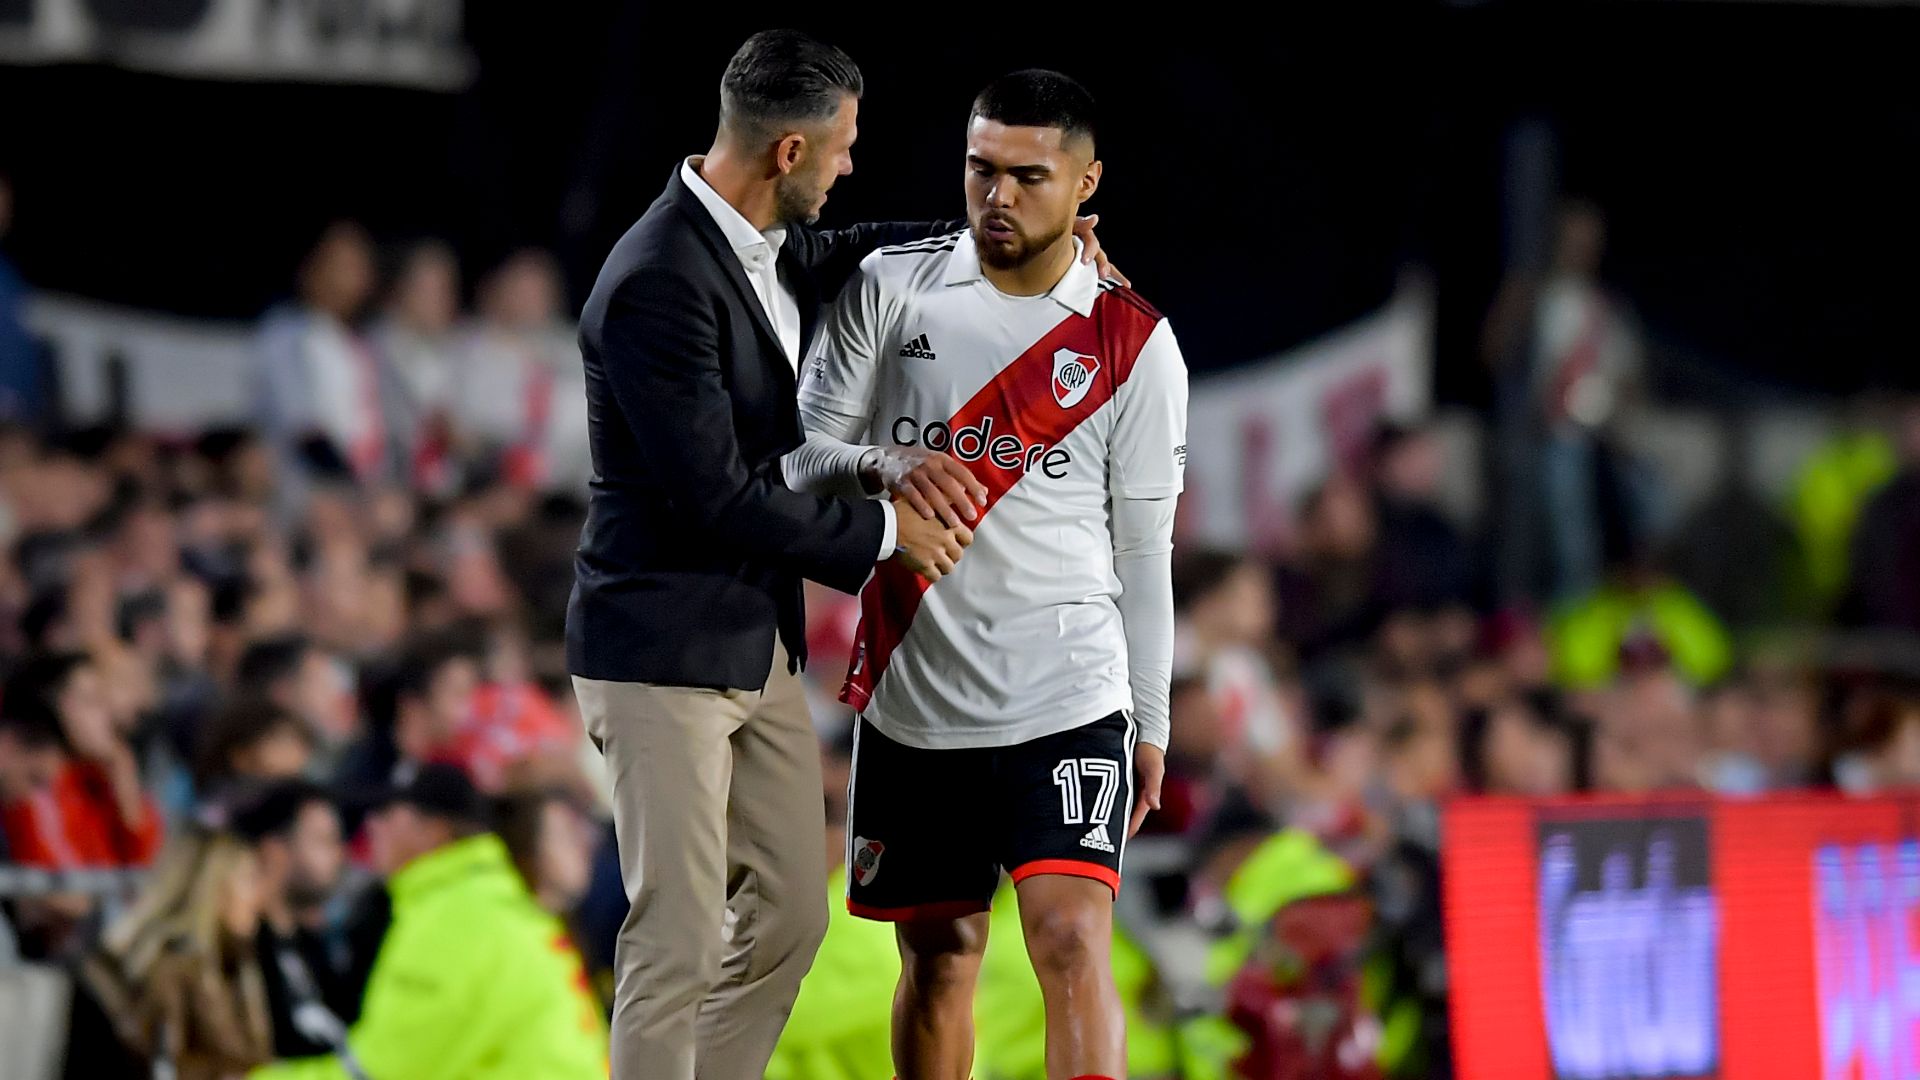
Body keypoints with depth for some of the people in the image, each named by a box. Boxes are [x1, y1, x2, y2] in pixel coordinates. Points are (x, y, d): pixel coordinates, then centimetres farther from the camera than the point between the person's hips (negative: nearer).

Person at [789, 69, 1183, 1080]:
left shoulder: (1133, 343, 1)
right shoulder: (890, 288, 3)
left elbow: (1143, 549, 6)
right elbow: (805, 453, 1)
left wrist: (1151, 722, 7)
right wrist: (886, 467, -21)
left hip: (1068, 699, -2)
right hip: (913, 693, 2)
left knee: (1073, 946, -15)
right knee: (940, 956, 11)